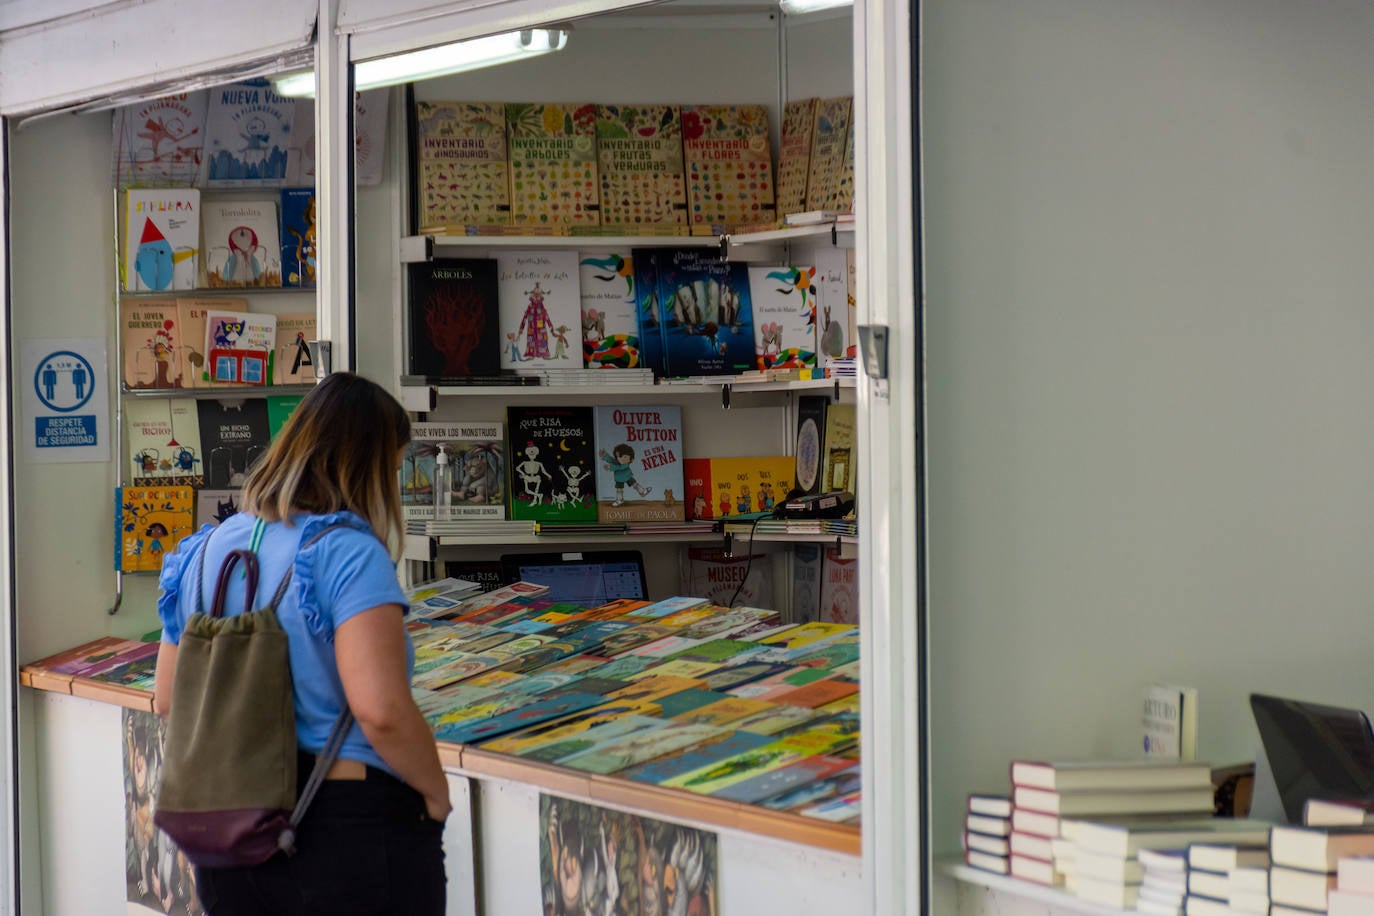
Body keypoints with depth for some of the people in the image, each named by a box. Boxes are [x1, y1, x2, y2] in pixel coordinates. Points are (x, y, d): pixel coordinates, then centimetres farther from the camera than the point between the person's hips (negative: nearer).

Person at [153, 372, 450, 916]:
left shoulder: (207, 551, 6)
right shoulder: (349, 552, -16)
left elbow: (168, 699, 12)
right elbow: (381, 711, -26)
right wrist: (436, 792, -11)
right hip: (352, 826, -6)